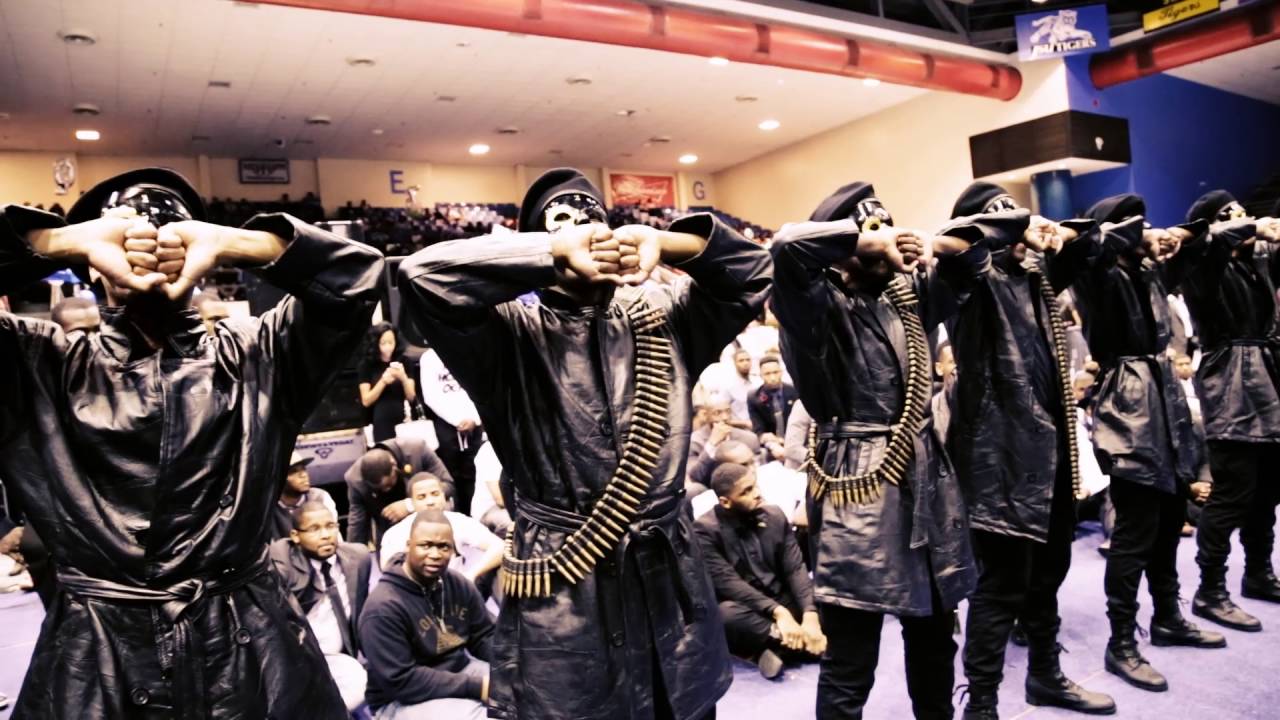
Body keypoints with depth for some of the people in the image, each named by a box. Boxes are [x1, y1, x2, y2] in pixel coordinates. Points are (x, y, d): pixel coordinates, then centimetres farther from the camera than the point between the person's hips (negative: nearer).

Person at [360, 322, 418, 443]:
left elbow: (411, 397, 2)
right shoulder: (367, 364, 0)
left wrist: (403, 378, -16)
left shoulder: (403, 361, 3)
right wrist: (383, 381, -17)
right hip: (382, 424, -1)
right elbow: (366, 401, -3)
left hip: (404, 422, 1)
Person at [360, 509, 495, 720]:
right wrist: (475, 686, -25)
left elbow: (485, 637, 5)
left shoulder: (460, 585, 0)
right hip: (403, 699, -6)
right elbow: (401, 681, -24)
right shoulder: (383, 607, -20)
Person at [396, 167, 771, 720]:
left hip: (670, 576, 4)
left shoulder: (660, 312, 7)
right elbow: (424, 274, -20)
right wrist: (557, 250, -19)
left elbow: (751, 270, 8)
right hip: (561, 589, -3)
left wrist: (660, 241, -9)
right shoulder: (513, 330, -5)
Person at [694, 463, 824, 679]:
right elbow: (727, 582, -22)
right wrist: (777, 611, -31)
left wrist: (810, 615, -21)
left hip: (783, 603, 5)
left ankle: (774, 644, -15)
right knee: (727, 613, -38)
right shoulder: (706, 530, -14)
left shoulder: (775, 516, 0)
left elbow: (795, 569, -4)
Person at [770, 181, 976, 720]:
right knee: (850, 662, 2)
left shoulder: (909, 293, 10)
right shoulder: (821, 305, -10)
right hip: (856, 483, -7)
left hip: (926, 477, 7)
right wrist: (865, 235, -15)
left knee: (935, 638, 22)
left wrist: (939, 242, 3)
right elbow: (787, 245, -28)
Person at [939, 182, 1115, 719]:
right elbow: (959, 238, -32)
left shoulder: (1032, 272, 12)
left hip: (1049, 440, 9)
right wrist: (1020, 226, -19)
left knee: (1048, 569, 21)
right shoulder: (975, 278, -9)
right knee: (1004, 582, -3)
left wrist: (1064, 234, 8)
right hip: (1001, 446, -8)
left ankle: (1045, 675, 40)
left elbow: (1080, 256, 28)